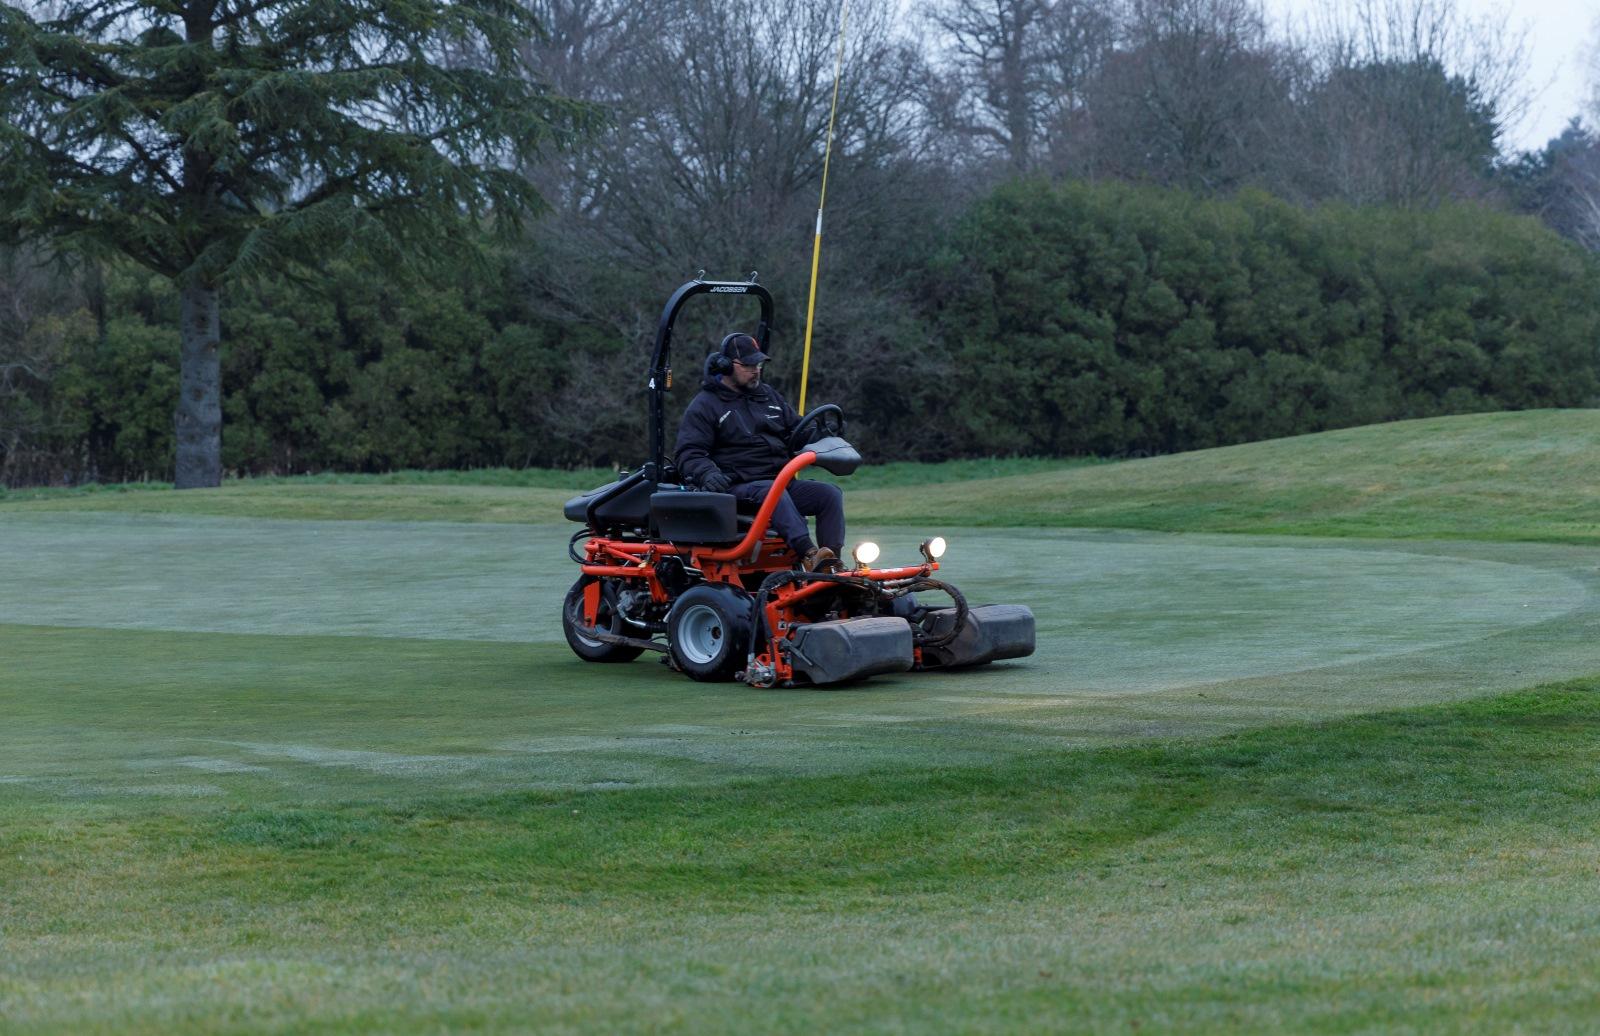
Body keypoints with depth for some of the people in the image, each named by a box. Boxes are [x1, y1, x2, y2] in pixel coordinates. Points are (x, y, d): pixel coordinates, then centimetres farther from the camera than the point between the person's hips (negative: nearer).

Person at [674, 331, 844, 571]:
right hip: (738, 487, -7)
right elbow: (688, 453, -3)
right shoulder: (705, 405, 4)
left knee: (830, 494, -14)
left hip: (780, 481, 7)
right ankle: (809, 556, -55)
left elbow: (796, 430, 28)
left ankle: (833, 563, -26)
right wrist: (706, 473, -25)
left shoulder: (768, 395, 24)